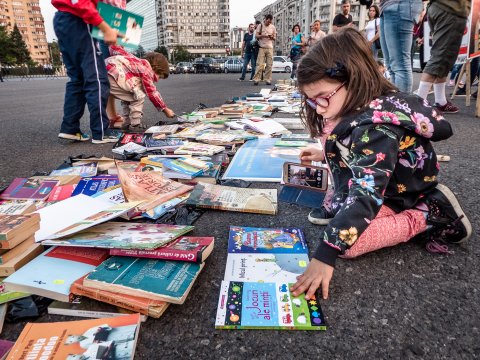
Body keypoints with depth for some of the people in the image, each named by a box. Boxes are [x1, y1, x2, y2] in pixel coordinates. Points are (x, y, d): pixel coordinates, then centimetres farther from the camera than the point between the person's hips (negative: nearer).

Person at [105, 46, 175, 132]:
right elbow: (152, 93, -1)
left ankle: (127, 124, 26)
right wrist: (165, 109, 6)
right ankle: (135, 126, 1)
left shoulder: (139, 62, 20)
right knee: (138, 96, -3)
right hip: (111, 75, -10)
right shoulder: (147, 70, -3)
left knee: (128, 97, 21)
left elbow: (118, 50, 17)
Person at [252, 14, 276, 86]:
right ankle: (256, 79, -10)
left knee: (269, 64, -2)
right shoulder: (260, 26, 5)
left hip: (270, 48, 3)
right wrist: (263, 35, -16)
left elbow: (274, 38, 14)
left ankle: (268, 80, 2)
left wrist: (272, 37, -9)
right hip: (262, 47, -3)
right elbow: (256, 36, 1)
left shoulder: (273, 27, 11)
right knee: (260, 64, -10)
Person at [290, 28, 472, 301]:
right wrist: (325, 154, 5)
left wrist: (326, 255, -46)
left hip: (402, 197, -9)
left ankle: (428, 218, -11)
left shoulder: (376, 127, -35)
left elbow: (365, 195, -43)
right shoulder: (358, 107, -7)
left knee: (348, 244, -26)